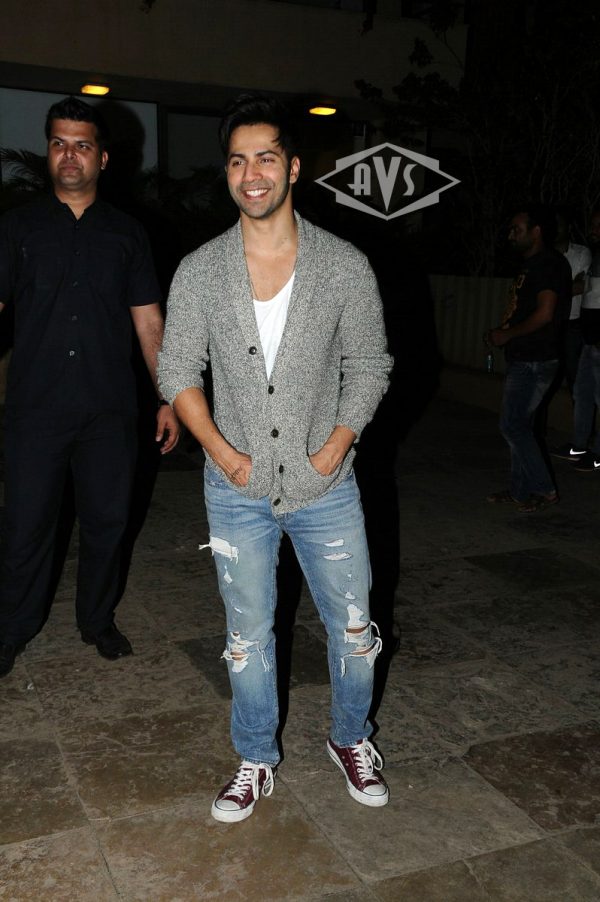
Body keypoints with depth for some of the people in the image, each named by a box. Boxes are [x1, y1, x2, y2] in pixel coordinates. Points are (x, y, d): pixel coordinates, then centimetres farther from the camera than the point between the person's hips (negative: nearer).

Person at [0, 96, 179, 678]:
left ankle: (98, 620, 31)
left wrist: (168, 399, 4)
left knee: (106, 521, 10)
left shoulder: (126, 233, 9)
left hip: (110, 410, 1)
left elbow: (148, 321, 9)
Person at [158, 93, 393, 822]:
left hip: (325, 485, 0)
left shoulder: (345, 267, -5)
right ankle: (256, 761, 35)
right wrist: (221, 450, -9)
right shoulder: (199, 272, -3)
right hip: (237, 488, 1)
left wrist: (337, 446, -10)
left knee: (353, 629, 12)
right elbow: (177, 371, 1)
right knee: (248, 636, 13)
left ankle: (351, 741, 39)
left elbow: (368, 366, 0)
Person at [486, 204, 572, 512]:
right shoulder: (530, 264, 15)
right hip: (522, 359, 10)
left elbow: (544, 313, -22)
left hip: (534, 362, -10)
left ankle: (544, 489, 4)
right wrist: (501, 333, 3)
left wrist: (507, 334, -13)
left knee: (513, 426, -7)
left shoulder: (550, 263, -14)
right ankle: (520, 490, 21)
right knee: (520, 426, 12)